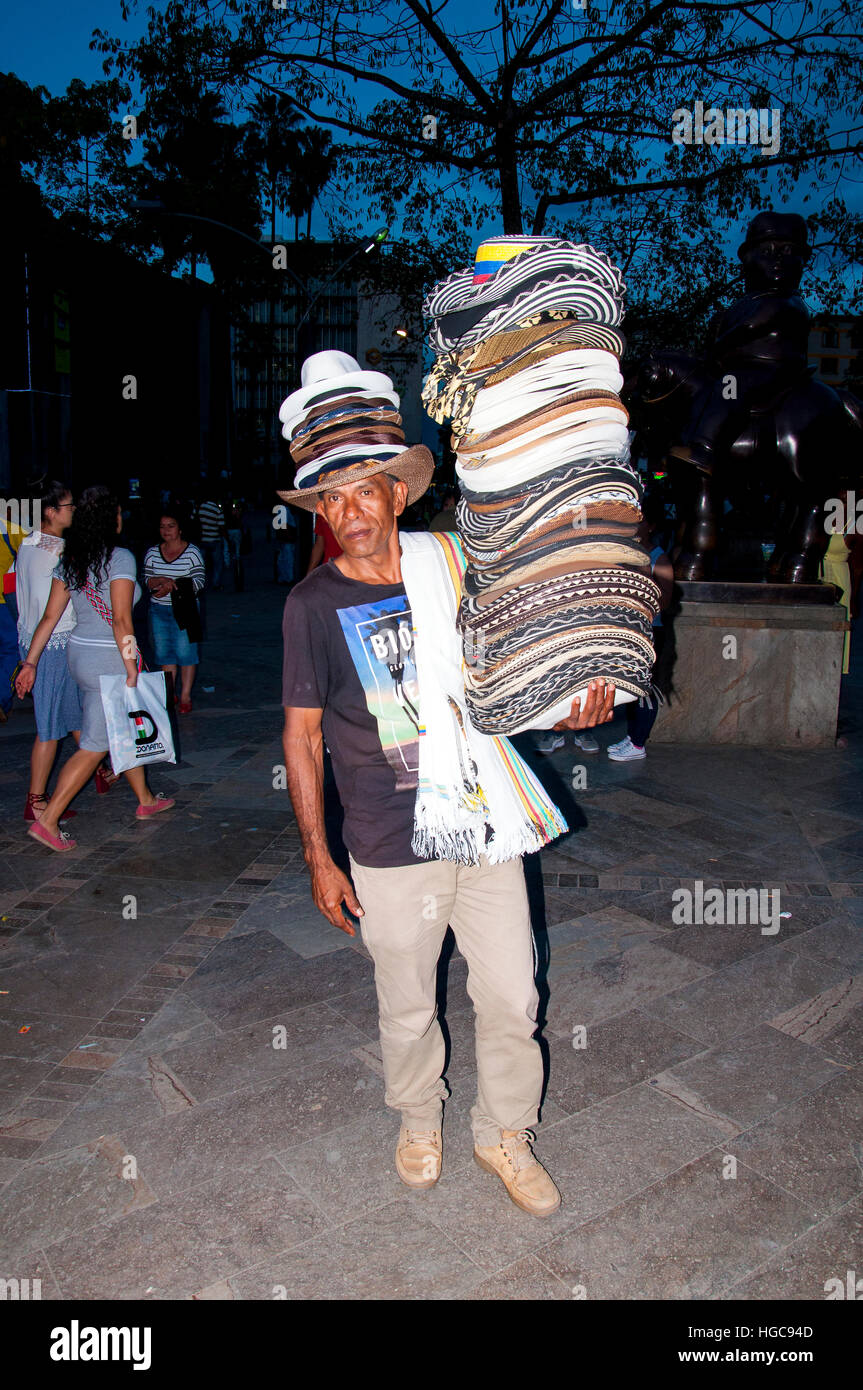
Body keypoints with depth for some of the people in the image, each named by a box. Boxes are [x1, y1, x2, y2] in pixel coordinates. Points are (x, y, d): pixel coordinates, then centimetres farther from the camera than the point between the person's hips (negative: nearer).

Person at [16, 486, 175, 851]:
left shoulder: (69, 560, 6)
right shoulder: (120, 558, -15)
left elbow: (49, 617, 6)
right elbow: (120, 620, -21)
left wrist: (30, 662, 10)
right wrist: (131, 669, -17)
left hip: (78, 654, 8)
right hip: (109, 660, -8)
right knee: (94, 746, -1)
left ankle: (146, 800, 35)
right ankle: (47, 821, 0)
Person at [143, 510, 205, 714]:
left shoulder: (192, 552, -3)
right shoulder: (152, 553, 7)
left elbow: (199, 581, -8)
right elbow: (146, 580, 5)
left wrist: (171, 588, -18)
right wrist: (163, 580, -17)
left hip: (183, 610, -4)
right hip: (159, 611, 4)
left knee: (185, 652, -3)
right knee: (163, 652, 8)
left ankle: (185, 696, 7)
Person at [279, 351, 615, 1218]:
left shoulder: (452, 568, 0)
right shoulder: (313, 605, -7)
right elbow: (302, 735, -2)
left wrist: (567, 710, -9)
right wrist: (318, 858, -3)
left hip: (487, 829, 3)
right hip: (392, 851, -2)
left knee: (512, 998, 12)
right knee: (407, 1008, 16)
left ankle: (504, 1134, 38)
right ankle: (419, 1120, 46)